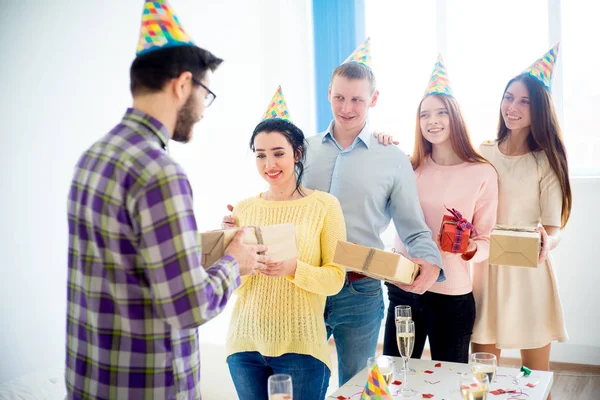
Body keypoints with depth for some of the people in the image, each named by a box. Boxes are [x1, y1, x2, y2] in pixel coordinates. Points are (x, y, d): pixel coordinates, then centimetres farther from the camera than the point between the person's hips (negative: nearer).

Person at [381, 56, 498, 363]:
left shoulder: (482, 173, -5)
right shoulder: (410, 168, 4)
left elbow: (486, 242, -1)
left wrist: (469, 248, -23)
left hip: (452, 296, -2)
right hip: (403, 289, 3)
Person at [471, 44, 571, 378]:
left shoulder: (546, 161, -1)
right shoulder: (482, 156, 6)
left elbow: (554, 228, -5)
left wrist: (547, 242, -27)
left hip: (529, 272, -2)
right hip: (485, 271, 2)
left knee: (537, 380, 6)